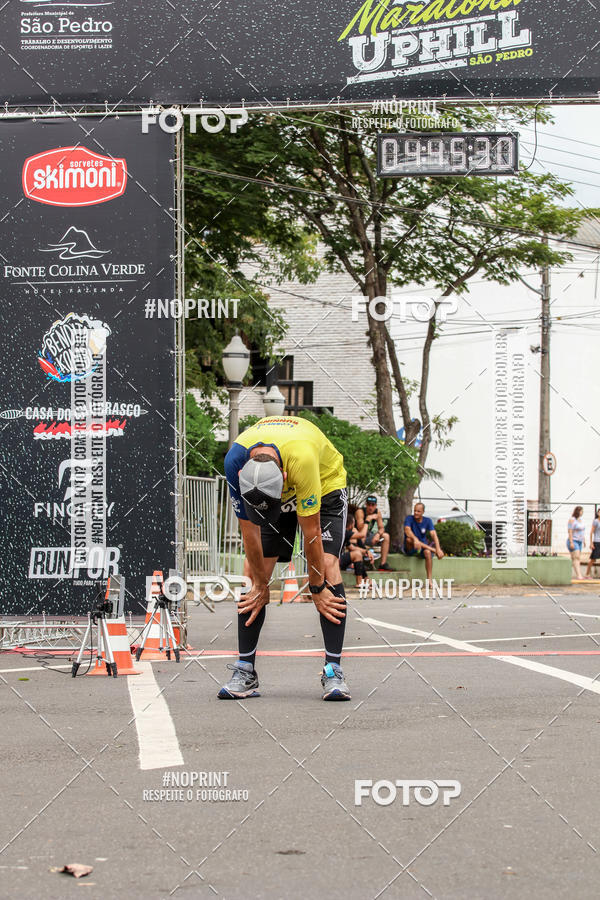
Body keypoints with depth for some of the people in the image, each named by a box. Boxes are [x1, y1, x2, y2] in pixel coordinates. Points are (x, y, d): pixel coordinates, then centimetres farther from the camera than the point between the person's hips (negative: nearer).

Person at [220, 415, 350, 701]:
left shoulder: (302, 458, -44)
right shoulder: (235, 462, -32)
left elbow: (311, 530, -33)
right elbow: (249, 528, -19)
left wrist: (317, 588, -23)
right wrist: (260, 584, -13)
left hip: (325, 484, -3)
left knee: (327, 565, -21)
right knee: (254, 572, -10)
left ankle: (333, 672, -19)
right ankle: (245, 672, -3)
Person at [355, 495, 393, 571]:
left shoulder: (377, 512, -2)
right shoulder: (360, 512, -20)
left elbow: (381, 528, -2)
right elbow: (360, 529, -29)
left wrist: (378, 534, -23)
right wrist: (367, 520, -38)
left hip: (368, 536, 6)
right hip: (358, 537, -6)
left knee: (386, 536, -9)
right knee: (362, 535, -39)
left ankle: (383, 564, -10)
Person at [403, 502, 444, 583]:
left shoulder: (427, 521, -1)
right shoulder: (409, 519, -8)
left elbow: (433, 534, -15)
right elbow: (407, 530, -28)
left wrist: (438, 549, -32)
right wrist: (415, 539, -48)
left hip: (423, 547, 1)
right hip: (410, 549, -1)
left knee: (427, 552, -34)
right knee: (409, 539, -35)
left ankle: (429, 580, -33)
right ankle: (432, 549, -32)